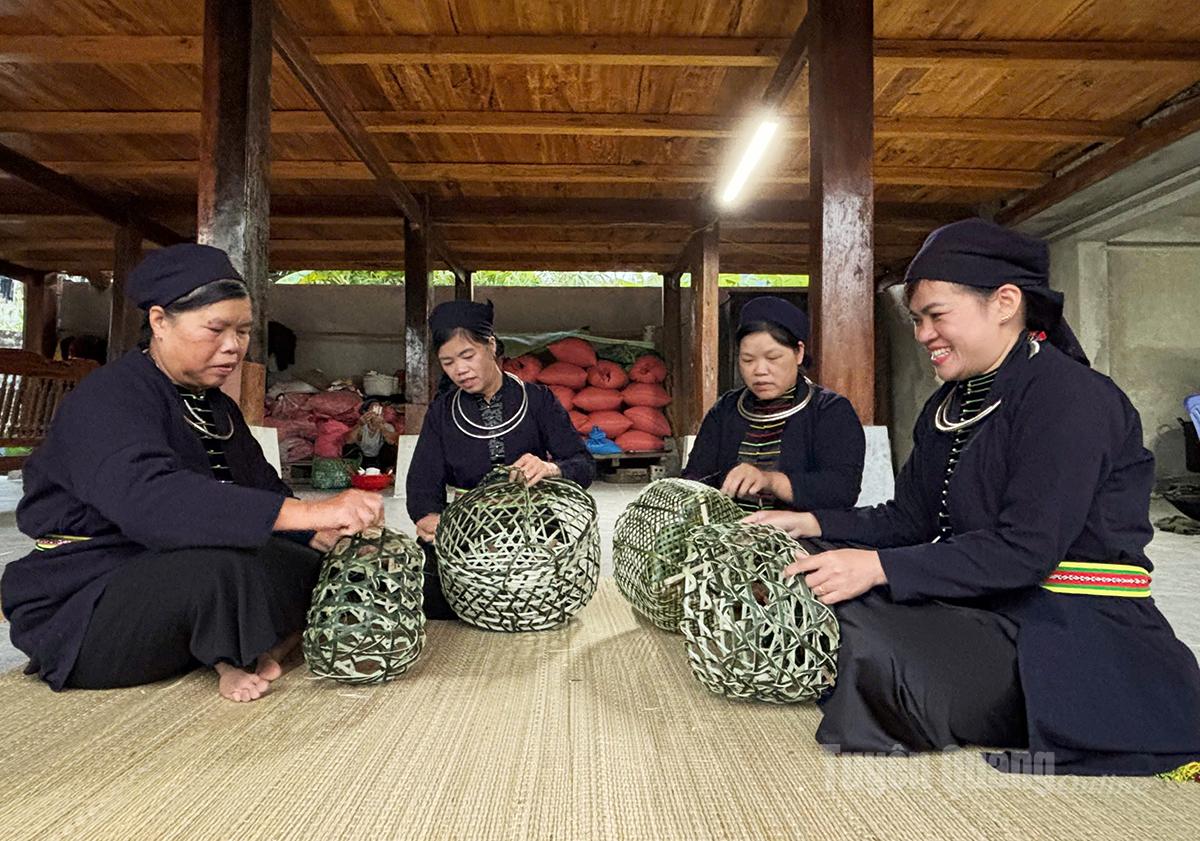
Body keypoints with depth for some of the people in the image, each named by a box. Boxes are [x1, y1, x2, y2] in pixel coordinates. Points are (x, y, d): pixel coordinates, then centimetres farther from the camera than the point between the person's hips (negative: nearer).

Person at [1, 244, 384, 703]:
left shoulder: (216, 407, 12)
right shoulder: (107, 398, -17)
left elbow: (265, 493, 5)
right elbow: (148, 500, -37)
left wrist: (328, 536, -16)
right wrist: (308, 513, -45)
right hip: (80, 617, -8)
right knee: (230, 565, -36)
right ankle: (233, 656, -10)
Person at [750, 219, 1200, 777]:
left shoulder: (1070, 397, -15)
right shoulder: (948, 408, 13)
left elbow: (1026, 550, -23)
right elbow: (910, 520, 8)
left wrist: (880, 567, -27)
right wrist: (811, 524, -5)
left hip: (1078, 646, -8)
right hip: (988, 615, 8)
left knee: (861, 631, -27)